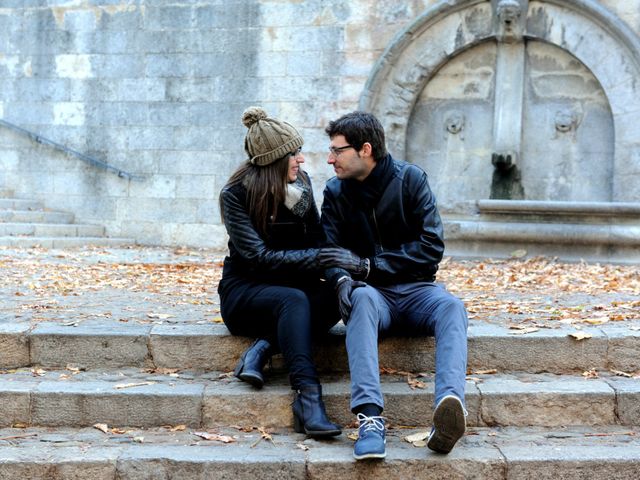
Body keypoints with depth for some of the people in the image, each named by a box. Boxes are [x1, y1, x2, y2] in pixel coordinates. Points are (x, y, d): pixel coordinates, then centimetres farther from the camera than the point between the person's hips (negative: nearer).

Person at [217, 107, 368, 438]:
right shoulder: (235, 195, -12)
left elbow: (318, 241, 5)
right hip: (244, 291, -5)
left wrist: (338, 268, -17)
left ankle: (263, 349, -32)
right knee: (293, 299, -38)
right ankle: (308, 396, -47)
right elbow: (259, 257, -20)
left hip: (292, 288, 5)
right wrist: (320, 258, -28)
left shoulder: (301, 183, 4)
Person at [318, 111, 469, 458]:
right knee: (361, 298, -35)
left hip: (416, 290, 0)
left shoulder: (410, 179, -2)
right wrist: (342, 279, -29)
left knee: (452, 306, -32)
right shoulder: (336, 192, 4)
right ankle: (369, 416, -48)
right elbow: (330, 253, -4)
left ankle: (450, 405, -54)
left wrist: (366, 263, -18)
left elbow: (431, 246, -9)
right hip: (373, 291, 0)